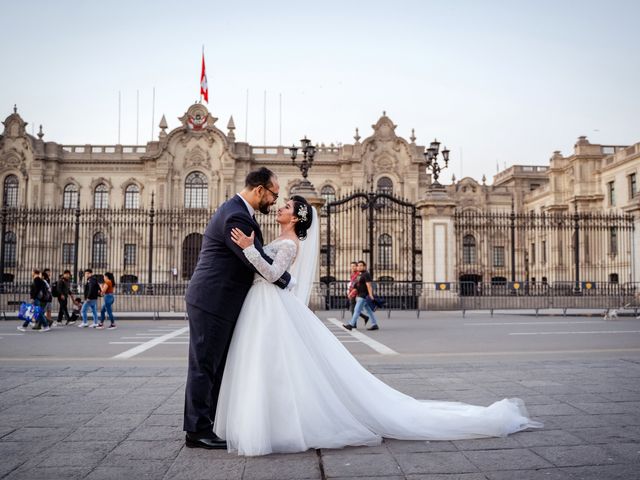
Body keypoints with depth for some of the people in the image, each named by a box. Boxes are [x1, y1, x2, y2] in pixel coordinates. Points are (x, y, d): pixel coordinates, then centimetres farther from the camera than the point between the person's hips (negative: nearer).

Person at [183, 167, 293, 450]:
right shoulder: (236, 216, -20)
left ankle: (209, 423, 26)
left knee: (216, 365, 16)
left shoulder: (237, 210, 15)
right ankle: (197, 431, 7)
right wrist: (288, 283, -5)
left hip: (217, 302, 11)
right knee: (204, 365, -2)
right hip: (212, 302, -11)